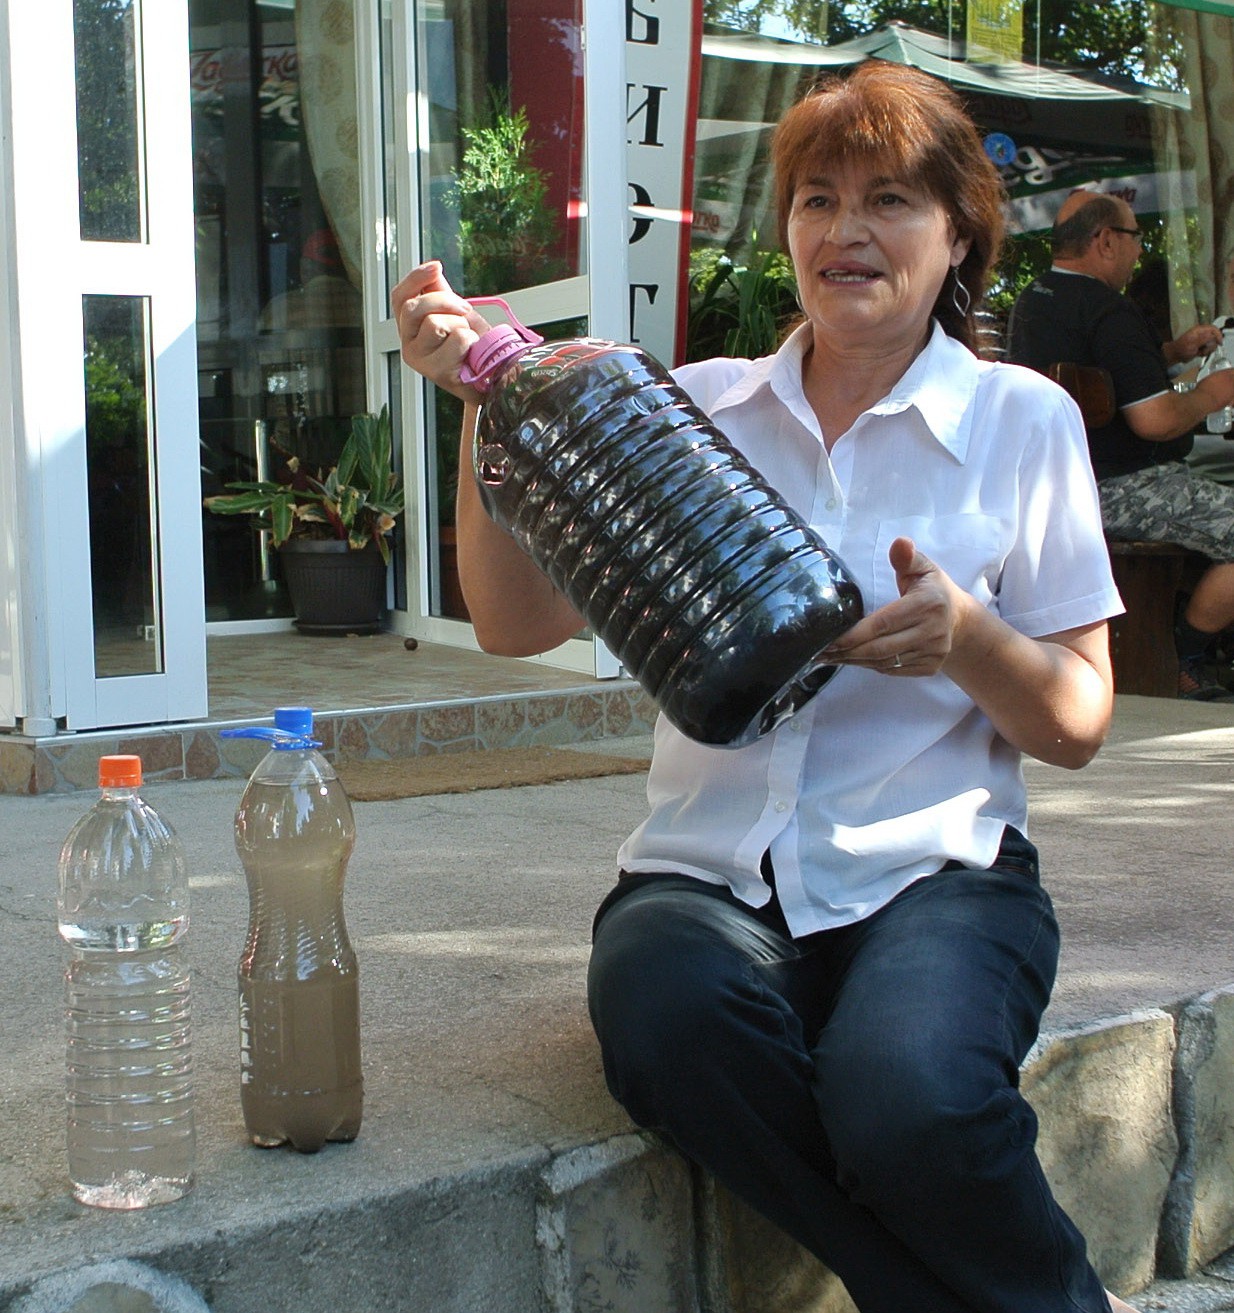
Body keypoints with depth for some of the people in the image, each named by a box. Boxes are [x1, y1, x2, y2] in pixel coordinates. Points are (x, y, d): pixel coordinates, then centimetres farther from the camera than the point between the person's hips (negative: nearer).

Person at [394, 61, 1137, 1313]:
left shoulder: (1021, 420, 7)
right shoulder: (699, 407, 11)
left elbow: (1077, 725, 5)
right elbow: (516, 621, 3)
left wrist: (963, 636, -16)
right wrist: (494, 403, -9)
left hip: (930, 869, -1)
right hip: (707, 870, 2)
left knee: (904, 1092, -34)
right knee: (668, 1011, -33)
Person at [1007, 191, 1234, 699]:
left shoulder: (1032, 300, 12)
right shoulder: (1109, 312, -20)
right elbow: (1154, 419, -25)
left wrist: (1173, 352, 17)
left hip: (1065, 483, 11)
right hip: (1119, 491, -11)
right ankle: (1181, 664, 0)